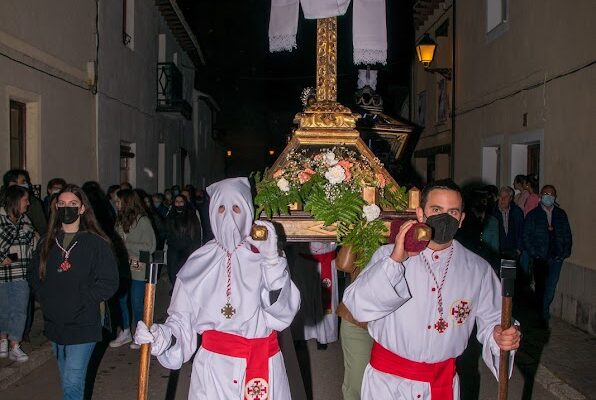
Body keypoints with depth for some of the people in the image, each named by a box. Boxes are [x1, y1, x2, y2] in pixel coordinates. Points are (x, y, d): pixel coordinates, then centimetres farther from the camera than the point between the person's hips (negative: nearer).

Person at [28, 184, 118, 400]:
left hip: (82, 326, -5)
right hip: (54, 324, 5)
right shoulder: (48, 242, 7)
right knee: (68, 381, 18)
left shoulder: (96, 243, -8)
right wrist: (44, 298, 4)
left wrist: (82, 301, -13)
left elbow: (109, 282, -9)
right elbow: (34, 275, 19)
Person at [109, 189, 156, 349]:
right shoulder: (120, 220, 7)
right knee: (121, 300, 11)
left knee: (136, 303, 0)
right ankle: (125, 333, 27)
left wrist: (126, 245, -15)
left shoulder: (143, 221, -10)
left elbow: (150, 247, -13)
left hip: (137, 269, -6)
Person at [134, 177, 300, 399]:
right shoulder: (199, 262, -2)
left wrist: (272, 259, -22)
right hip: (214, 367, 1)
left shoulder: (263, 257, -6)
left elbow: (282, 313, -15)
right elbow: (182, 321, 0)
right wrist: (161, 335, -19)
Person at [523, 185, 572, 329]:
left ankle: (543, 316, 13)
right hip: (540, 258, -1)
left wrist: (565, 253, 0)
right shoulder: (533, 215, 3)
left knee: (550, 289, -2)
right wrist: (534, 254, -8)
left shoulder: (561, 214, 10)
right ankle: (543, 317, 15)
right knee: (540, 288, 4)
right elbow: (526, 236, 1)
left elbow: (567, 235, 12)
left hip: (556, 258, 1)